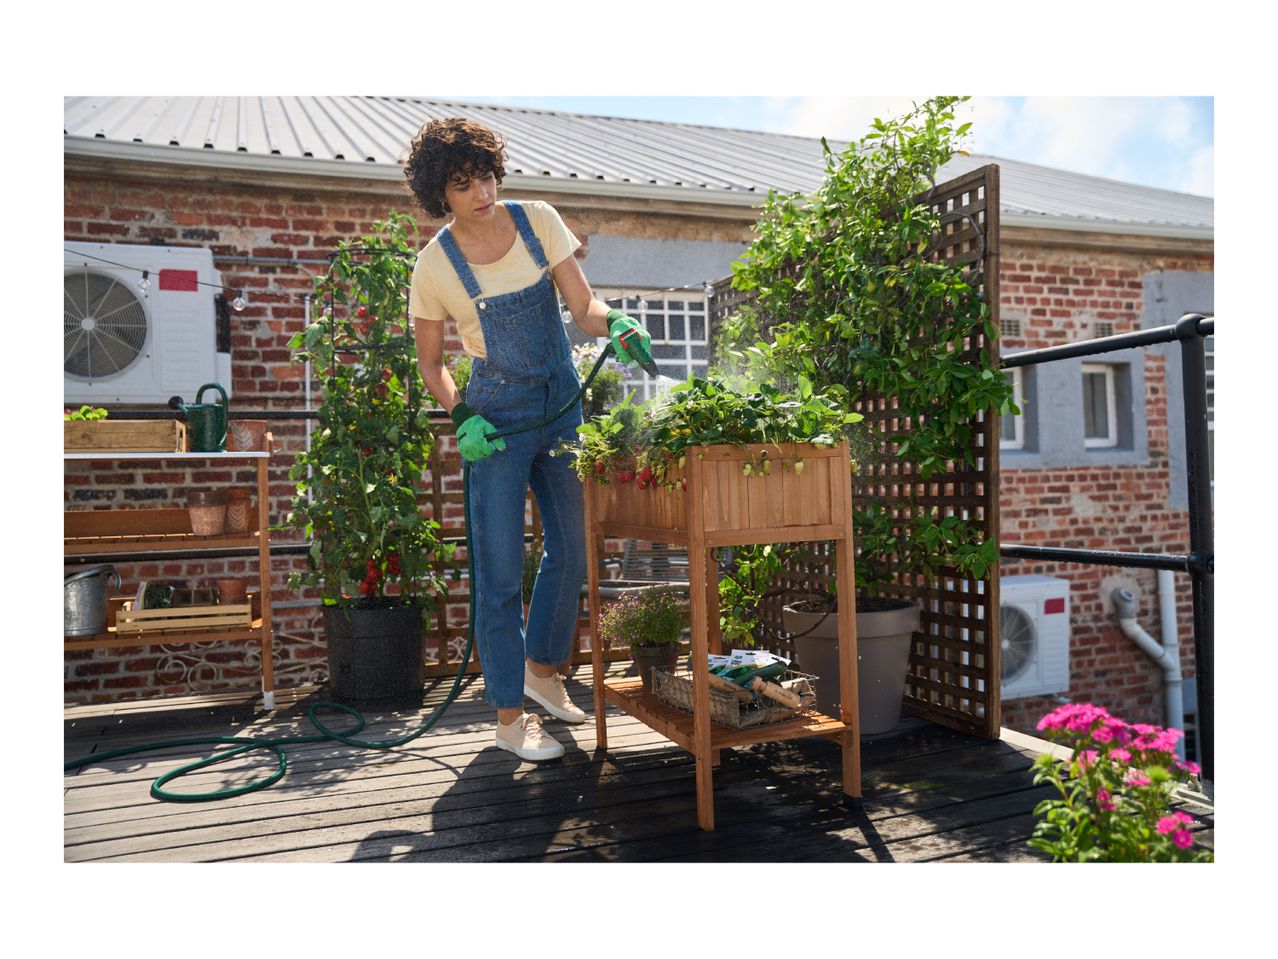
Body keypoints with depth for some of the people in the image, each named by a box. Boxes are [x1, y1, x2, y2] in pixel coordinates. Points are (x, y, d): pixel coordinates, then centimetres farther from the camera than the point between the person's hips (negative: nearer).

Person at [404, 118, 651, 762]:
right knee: (500, 569, -4)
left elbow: (582, 305, -4)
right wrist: (461, 417, -17)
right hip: (500, 417, -4)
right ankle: (509, 716, 9)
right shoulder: (434, 265, -9)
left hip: (563, 405, 4)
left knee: (571, 549, 11)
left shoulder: (538, 222, -2)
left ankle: (543, 669, 34)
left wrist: (614, 325, -26)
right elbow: (431, 364, 0)